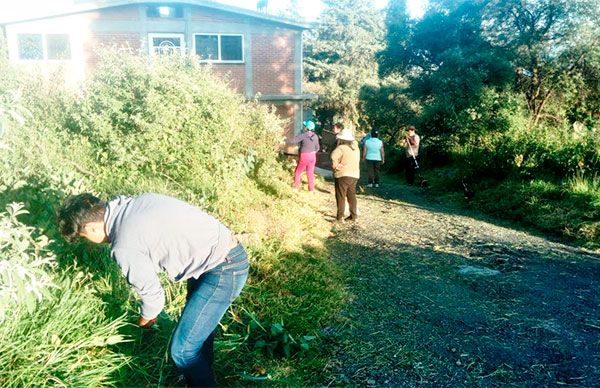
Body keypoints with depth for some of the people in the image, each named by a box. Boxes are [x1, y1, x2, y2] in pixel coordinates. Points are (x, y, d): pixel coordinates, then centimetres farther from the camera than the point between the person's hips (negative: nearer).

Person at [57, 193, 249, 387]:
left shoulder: (125, 248, -18)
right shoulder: (136, 201, 6)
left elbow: (153, 294, -6)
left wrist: (146, 318, 18)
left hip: (224, 271, -9)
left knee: (182, 350, -1)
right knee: (198, 322, 27)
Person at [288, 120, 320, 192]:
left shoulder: (303, 135, -18)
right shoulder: (315, 136, -1)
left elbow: (292, 141, -21)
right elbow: (317, 148, 9)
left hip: (304, 156, -5)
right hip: (312, 156, 5)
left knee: (297, 172, 11)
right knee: (310, 173, 15)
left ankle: (296, 188, 13)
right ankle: (311, 189, 20)